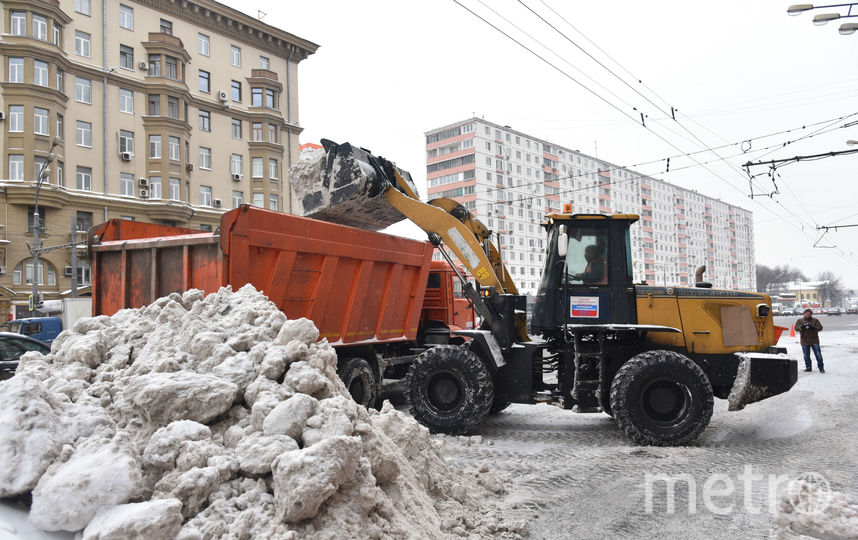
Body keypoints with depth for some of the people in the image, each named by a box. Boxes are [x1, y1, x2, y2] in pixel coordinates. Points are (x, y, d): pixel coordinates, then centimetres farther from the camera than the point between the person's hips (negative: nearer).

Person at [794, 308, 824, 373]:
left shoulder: (815, 320, 5)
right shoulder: (800, 321, 7)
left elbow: (820, 327, -5)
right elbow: (796, 327, -6)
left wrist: (813, 327, -24)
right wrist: (802, 327, -27)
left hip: (814, 341, -1)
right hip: (804, 341, 1)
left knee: (818, 355, -2)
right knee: (806, 355, 8)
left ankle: (821, 368, 5)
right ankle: (808, 367, 20)